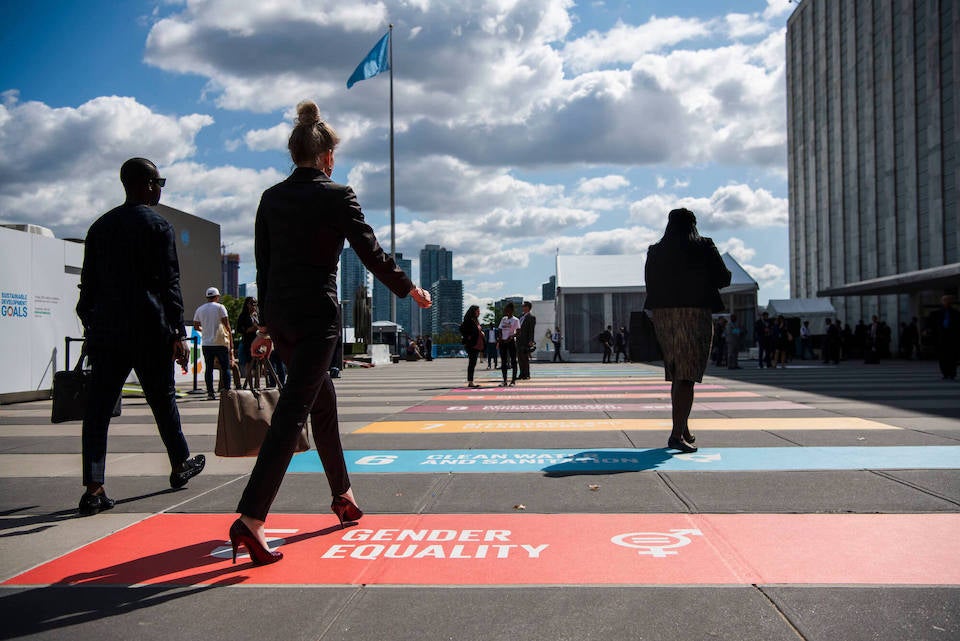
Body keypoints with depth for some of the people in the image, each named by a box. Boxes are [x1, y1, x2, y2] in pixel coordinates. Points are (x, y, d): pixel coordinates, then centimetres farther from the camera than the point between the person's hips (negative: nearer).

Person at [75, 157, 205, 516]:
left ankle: (94, 489, -8)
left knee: (98, 406, -1)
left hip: (106, 330, 4)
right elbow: (169, 284, -7)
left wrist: (90, 325, 18)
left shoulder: (100, 226, 13)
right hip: (149, 330, -4)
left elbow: (88, 283, 13)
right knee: (163, 398, 12)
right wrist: (178, 332, -6)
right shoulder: (158, 226, -2)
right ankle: (180, 465, 29)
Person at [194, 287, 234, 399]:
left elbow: (196, 326, 14)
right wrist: (231, 342, -3)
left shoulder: (199, 309, 9)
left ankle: (210, 392, 3)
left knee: (208, 368, 6)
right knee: (225, 368, 3)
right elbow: (227, 326, -6)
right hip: (220, 343, -4)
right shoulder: (220, 307, -2)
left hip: (206, 343, 4)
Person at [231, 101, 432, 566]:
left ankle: (342, 494, 34)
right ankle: (251, 518, -17)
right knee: (294, 410, -8)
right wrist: (411, 291, 9)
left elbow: (263, 265, 11)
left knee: (322, 398, 21)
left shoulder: (271, 198, 9)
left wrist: (266, 326, 17)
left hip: (279, 313, 7)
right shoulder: (337, 196, -8)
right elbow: (372, 254, -6)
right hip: (317, 316, -7)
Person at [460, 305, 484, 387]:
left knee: (473, 363, 11)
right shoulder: (468, 320, -11)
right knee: (472, 363, -9)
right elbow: (462, 329, -19)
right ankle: (470, 382, -7)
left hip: (477, 345, 9)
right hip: (471, 345, -9)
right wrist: (468, 337, -18)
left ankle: (470, 382, 16)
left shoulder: (476, 320, 17)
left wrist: (482, 332, 10)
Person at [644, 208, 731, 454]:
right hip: (695, 313, -4)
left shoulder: (655, 251, 6)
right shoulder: (704, 247, -2)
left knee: (676, 375, 16)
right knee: (688, 376, -6)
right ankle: (677, 434, -14)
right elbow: (723, 279, 1)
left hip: (663, 314, 4)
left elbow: (650, 283, 12)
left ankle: (684, 431, 24)